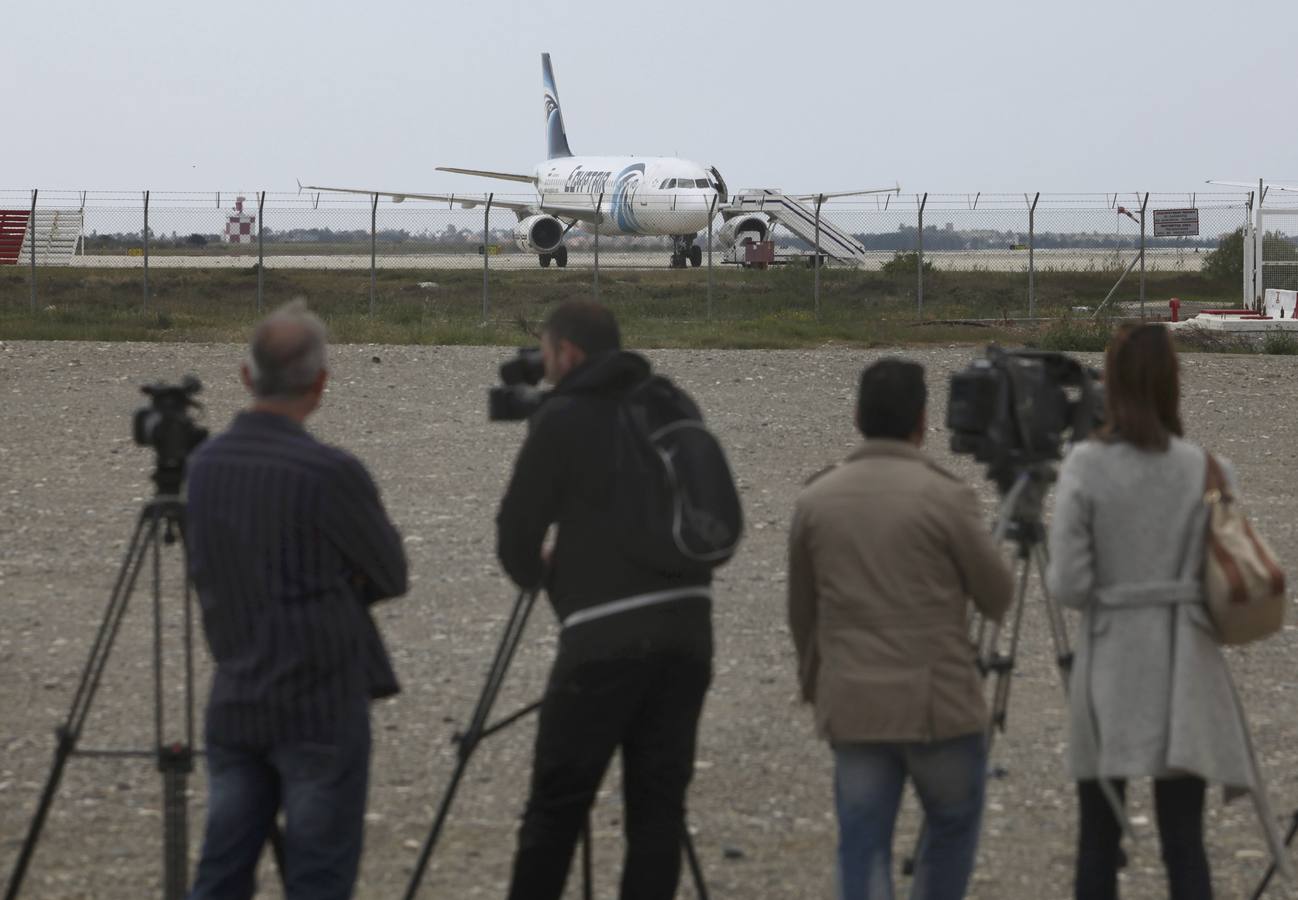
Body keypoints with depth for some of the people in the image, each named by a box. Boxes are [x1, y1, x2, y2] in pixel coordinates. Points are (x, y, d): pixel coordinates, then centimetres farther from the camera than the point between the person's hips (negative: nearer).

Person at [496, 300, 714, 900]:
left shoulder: (562, 419, -3)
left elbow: (516, 531, -1)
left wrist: (537, 573, 21)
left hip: (605, 636, -5)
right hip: (687, 624, 5)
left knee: (557, 803, 3)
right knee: (658, 801, 6)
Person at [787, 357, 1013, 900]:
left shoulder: (815, 500, 4)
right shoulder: (945, 497, -11)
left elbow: (801, 612, 14)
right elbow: (997, 597, 0)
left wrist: (815, 688, 29)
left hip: (852, 706, 3)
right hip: (938, 702, -3)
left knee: (863, 847, 3)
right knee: (953, 825, 17)